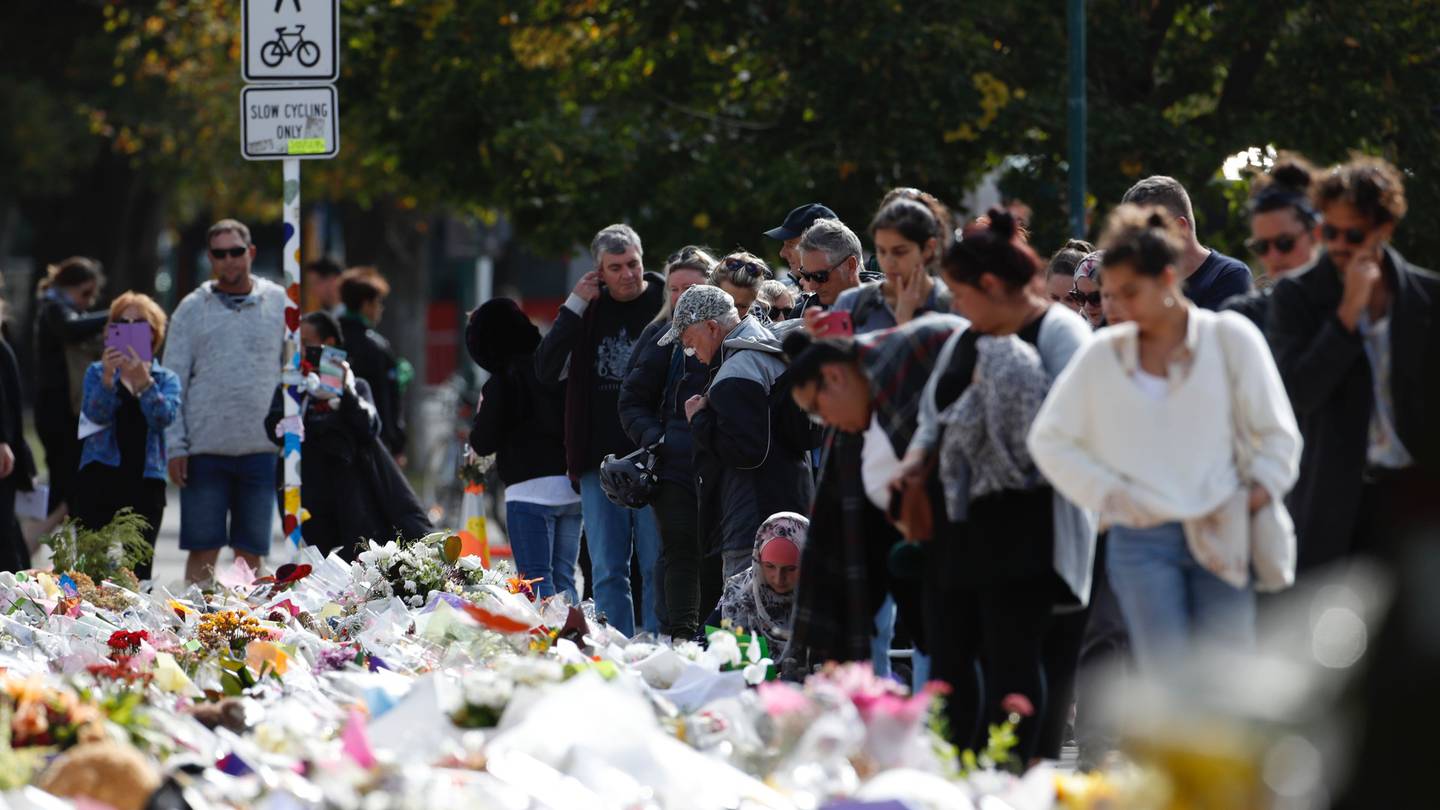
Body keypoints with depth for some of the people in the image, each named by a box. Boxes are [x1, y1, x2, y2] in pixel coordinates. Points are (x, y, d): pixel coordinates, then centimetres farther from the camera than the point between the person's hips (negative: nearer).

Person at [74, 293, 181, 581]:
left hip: (144, 483, 1)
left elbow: (164, 416, -8)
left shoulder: (166, 379, 13)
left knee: (138, 569, -6)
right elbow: (96, 414, -7)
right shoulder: (97, 372, 12)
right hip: (100, 479, 0)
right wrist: (108, 378, -25)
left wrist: (143, 381, -25)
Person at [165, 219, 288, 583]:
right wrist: (175, 446, -4)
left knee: (251, 552, 5)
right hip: (205, 450, 0)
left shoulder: (279, 303, 6)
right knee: (202, 550, 0)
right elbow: (173, 383, 5)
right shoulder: (191, 309, 6)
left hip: (262, 448, 0)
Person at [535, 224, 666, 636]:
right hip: (601, 461, 3)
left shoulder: (665, 304, -1)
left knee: (657, 567, -2)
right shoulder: (588, 311, 8)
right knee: (607, 572, 5)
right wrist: (574, 307, -6)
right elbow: (547, 370, 0)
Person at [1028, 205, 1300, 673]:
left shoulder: (1229, 338, 2)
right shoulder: (1102, 356, 5)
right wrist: (1105, 492, 1)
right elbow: (1049, 440, 11)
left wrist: (1260, 490, -4)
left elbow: (1276, 432, 8)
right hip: (1143, 542, 0)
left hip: (1219, 541, 0)